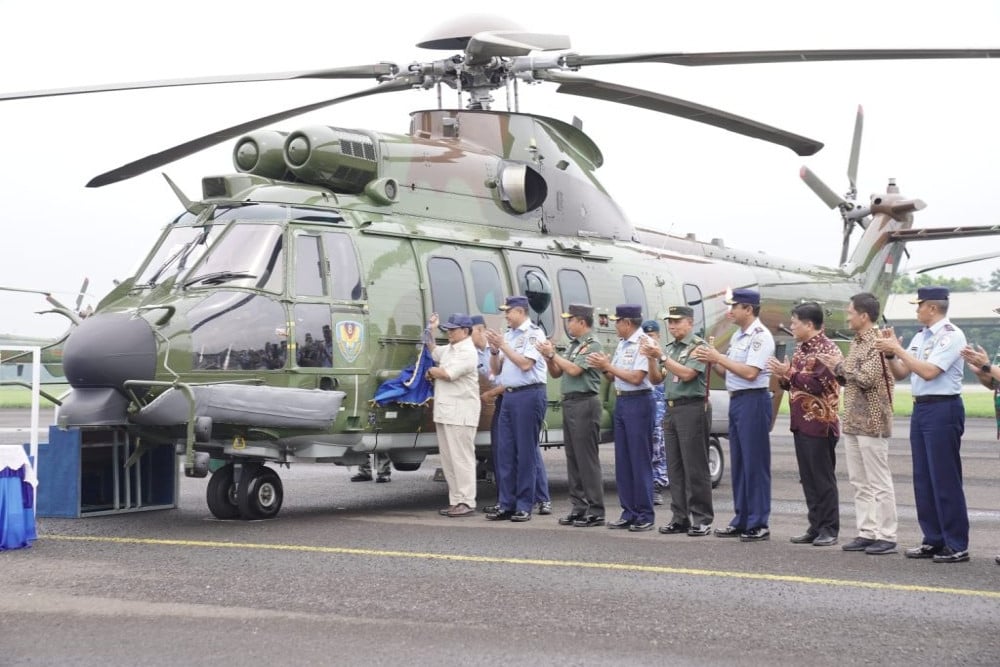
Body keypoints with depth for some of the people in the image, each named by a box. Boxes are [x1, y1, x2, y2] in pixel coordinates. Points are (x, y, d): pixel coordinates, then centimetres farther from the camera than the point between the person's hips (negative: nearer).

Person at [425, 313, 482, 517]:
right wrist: (430, 332, 25)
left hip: (460, 414, -10)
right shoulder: (449, 349, 18)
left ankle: (467, 503, -6)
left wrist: (431, 371, -1)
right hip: (445, 412, 10)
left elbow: (448, 374, -20)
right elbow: (434, 352, 38)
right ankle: (456, 501, 15)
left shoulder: (467, 352, -11)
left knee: (462, 458, -8)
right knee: (448, 458, 10)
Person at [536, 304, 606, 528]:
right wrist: (549, 356, 2)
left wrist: (553, 354, -8)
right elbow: (556, 373, 19)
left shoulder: (593, 345, -8)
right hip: (569, 402, 9)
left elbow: (574, 370, -17)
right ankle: (579, 507, 15)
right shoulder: (573, 345, 17)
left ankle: (596, 511, -5)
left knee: (587, 458, -8)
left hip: (585, 404, -9)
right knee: (572, 457, 9)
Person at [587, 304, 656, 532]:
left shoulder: (643, 343, -12)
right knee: (622, 460, 10)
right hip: (620, 401, 9)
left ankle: (645, 515, 2)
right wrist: (603, 368, 0)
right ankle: (629, 513, 17)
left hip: (638, 402, -9)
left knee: (640, 460, -4)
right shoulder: (622, 344, 15)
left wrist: (608, 366, -12)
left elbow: (636, 377, -18)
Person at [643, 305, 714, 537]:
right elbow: (656, 379, 16)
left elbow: (687, 374, -17)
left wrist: (662, 357, -16)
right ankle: (680, 517, 13)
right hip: (671, 409, 8)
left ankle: (702, 519, -3)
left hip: (693, 408, -8)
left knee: (695, 467, -6)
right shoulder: (670, 348, 17)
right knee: (675, 467, 8)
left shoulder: (698, 346, -6)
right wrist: (652, 359, -1)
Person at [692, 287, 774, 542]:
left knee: (755, 463, -6)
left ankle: (758, 524, -1)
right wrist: (711, 360, 2)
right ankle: (741, 521, 18)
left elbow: (750, 372, -20)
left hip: (753, 401, -9)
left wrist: (718, 357, -14)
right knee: (738, 463, 12)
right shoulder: (738, 336, 17)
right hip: (736, 400, 9)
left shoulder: (761, 336, -11)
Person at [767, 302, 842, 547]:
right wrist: (782, 377, 1)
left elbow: (818, 384, -21)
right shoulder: (801, 348, 15)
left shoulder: (827, 350, -12)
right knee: (807, 478, 10)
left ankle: (829, 529, 4)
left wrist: (789, 373, -17)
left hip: (820, 424, -9)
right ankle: (815, 526, 16)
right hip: (802, 423, 9)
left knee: (823, 478, -3)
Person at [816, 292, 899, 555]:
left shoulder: (877, 342, -12)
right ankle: (866, 533, 15)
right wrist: (834, 368, 3)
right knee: (860, 482, 10)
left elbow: (867, 378, -21)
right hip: (853, 422, 9)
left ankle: (886, 536, 1)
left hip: (871, 423, -9)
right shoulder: (857, 342, 14)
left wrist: (841, 365, -10)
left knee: (879, 482, -4)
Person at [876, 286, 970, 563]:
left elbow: (929, 371, -21)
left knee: (945, 479, -5)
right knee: (923, 478, 11)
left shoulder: (951, 335, -11)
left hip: (943, 409, -9)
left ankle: (957, 545, 1)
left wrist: (898, 349, -17)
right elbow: (899, 373, 16)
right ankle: (934, 540, 19)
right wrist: (890, 354, -1)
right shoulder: (920, 337, 14)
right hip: (920, 408, 9)